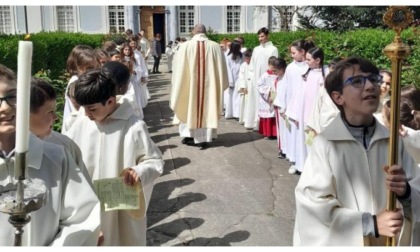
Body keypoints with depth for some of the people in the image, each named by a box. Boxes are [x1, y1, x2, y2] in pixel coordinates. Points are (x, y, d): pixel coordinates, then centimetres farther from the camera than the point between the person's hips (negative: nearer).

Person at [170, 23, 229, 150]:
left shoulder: (186, 46, -8)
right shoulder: (215, 46, -4)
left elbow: (178, 68, -2)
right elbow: (221, 68, 3)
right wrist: (219, 85, 15)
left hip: (189, 84, -1)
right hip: (209, 85, 1)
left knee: (189, 107, 16)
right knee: (207, 108, 11)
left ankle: (188, 135, 21)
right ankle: (203, 139, 14)